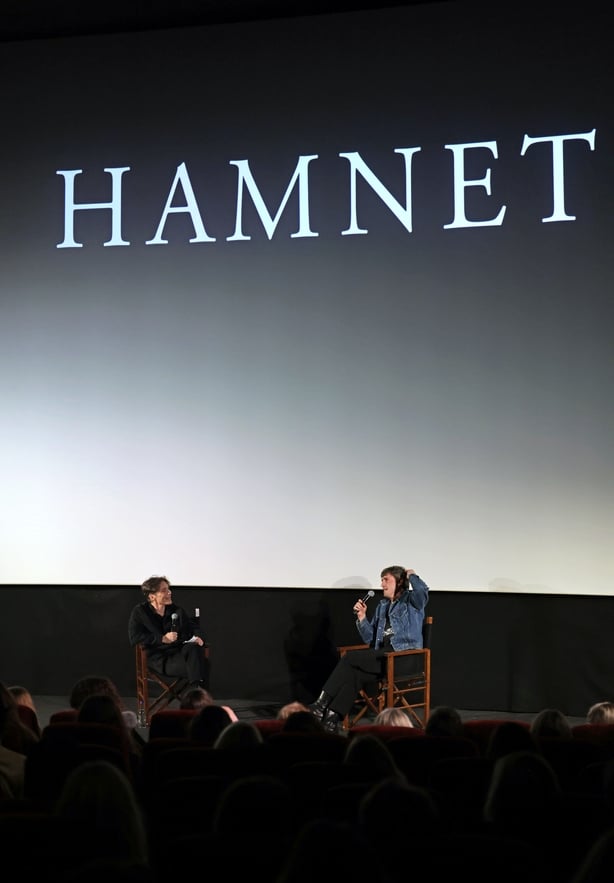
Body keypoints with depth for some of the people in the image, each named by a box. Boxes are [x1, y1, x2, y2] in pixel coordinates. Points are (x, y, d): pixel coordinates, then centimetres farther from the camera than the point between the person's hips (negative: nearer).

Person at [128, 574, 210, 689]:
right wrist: (162, 639, -15)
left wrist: (198, 638, -3)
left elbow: (194, 628, 22)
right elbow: (134, 638, -6)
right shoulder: (139, 612, 6)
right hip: (158, 658, -4)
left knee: (194, 648, -34)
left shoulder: (177, 610, 20)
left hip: (179, 652, 4)